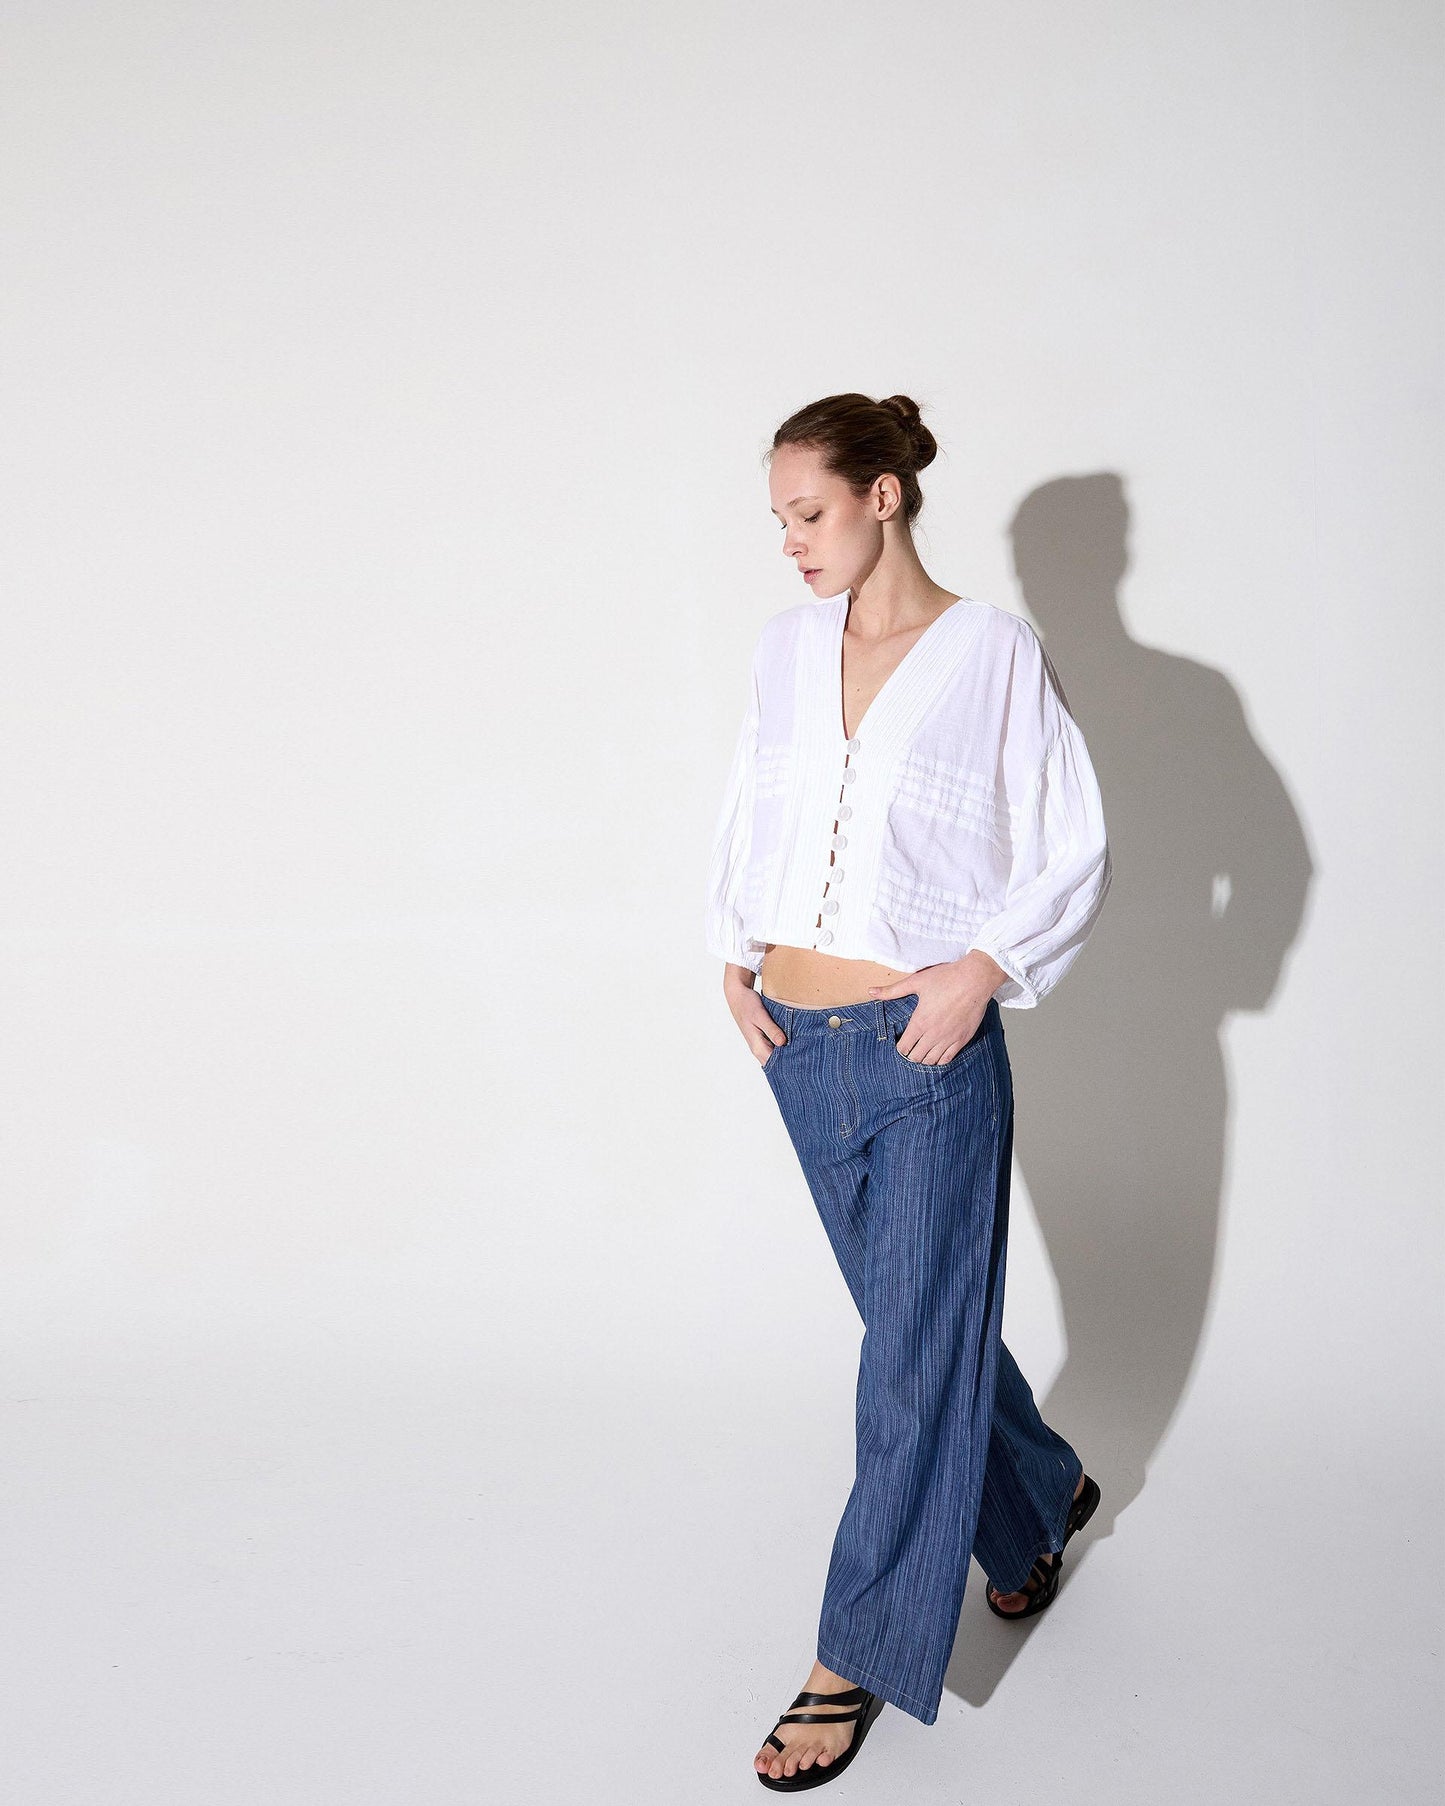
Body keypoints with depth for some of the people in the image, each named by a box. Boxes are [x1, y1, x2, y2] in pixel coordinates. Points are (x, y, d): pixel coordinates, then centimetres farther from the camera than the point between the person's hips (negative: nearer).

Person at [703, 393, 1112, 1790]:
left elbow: (1075, 853, -4)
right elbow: (743, 814, 17)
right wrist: (732, 953, 5)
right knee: (914, 1310, 19)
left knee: (917, 1346, 3)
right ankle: (1040, 1496, 45)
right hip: (798, 1045, 6)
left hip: (927, 1048, -5)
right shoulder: (785, 648, 6)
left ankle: (861, 1661, 16)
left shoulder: (994, 654, -7)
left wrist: (983, 967, -15)